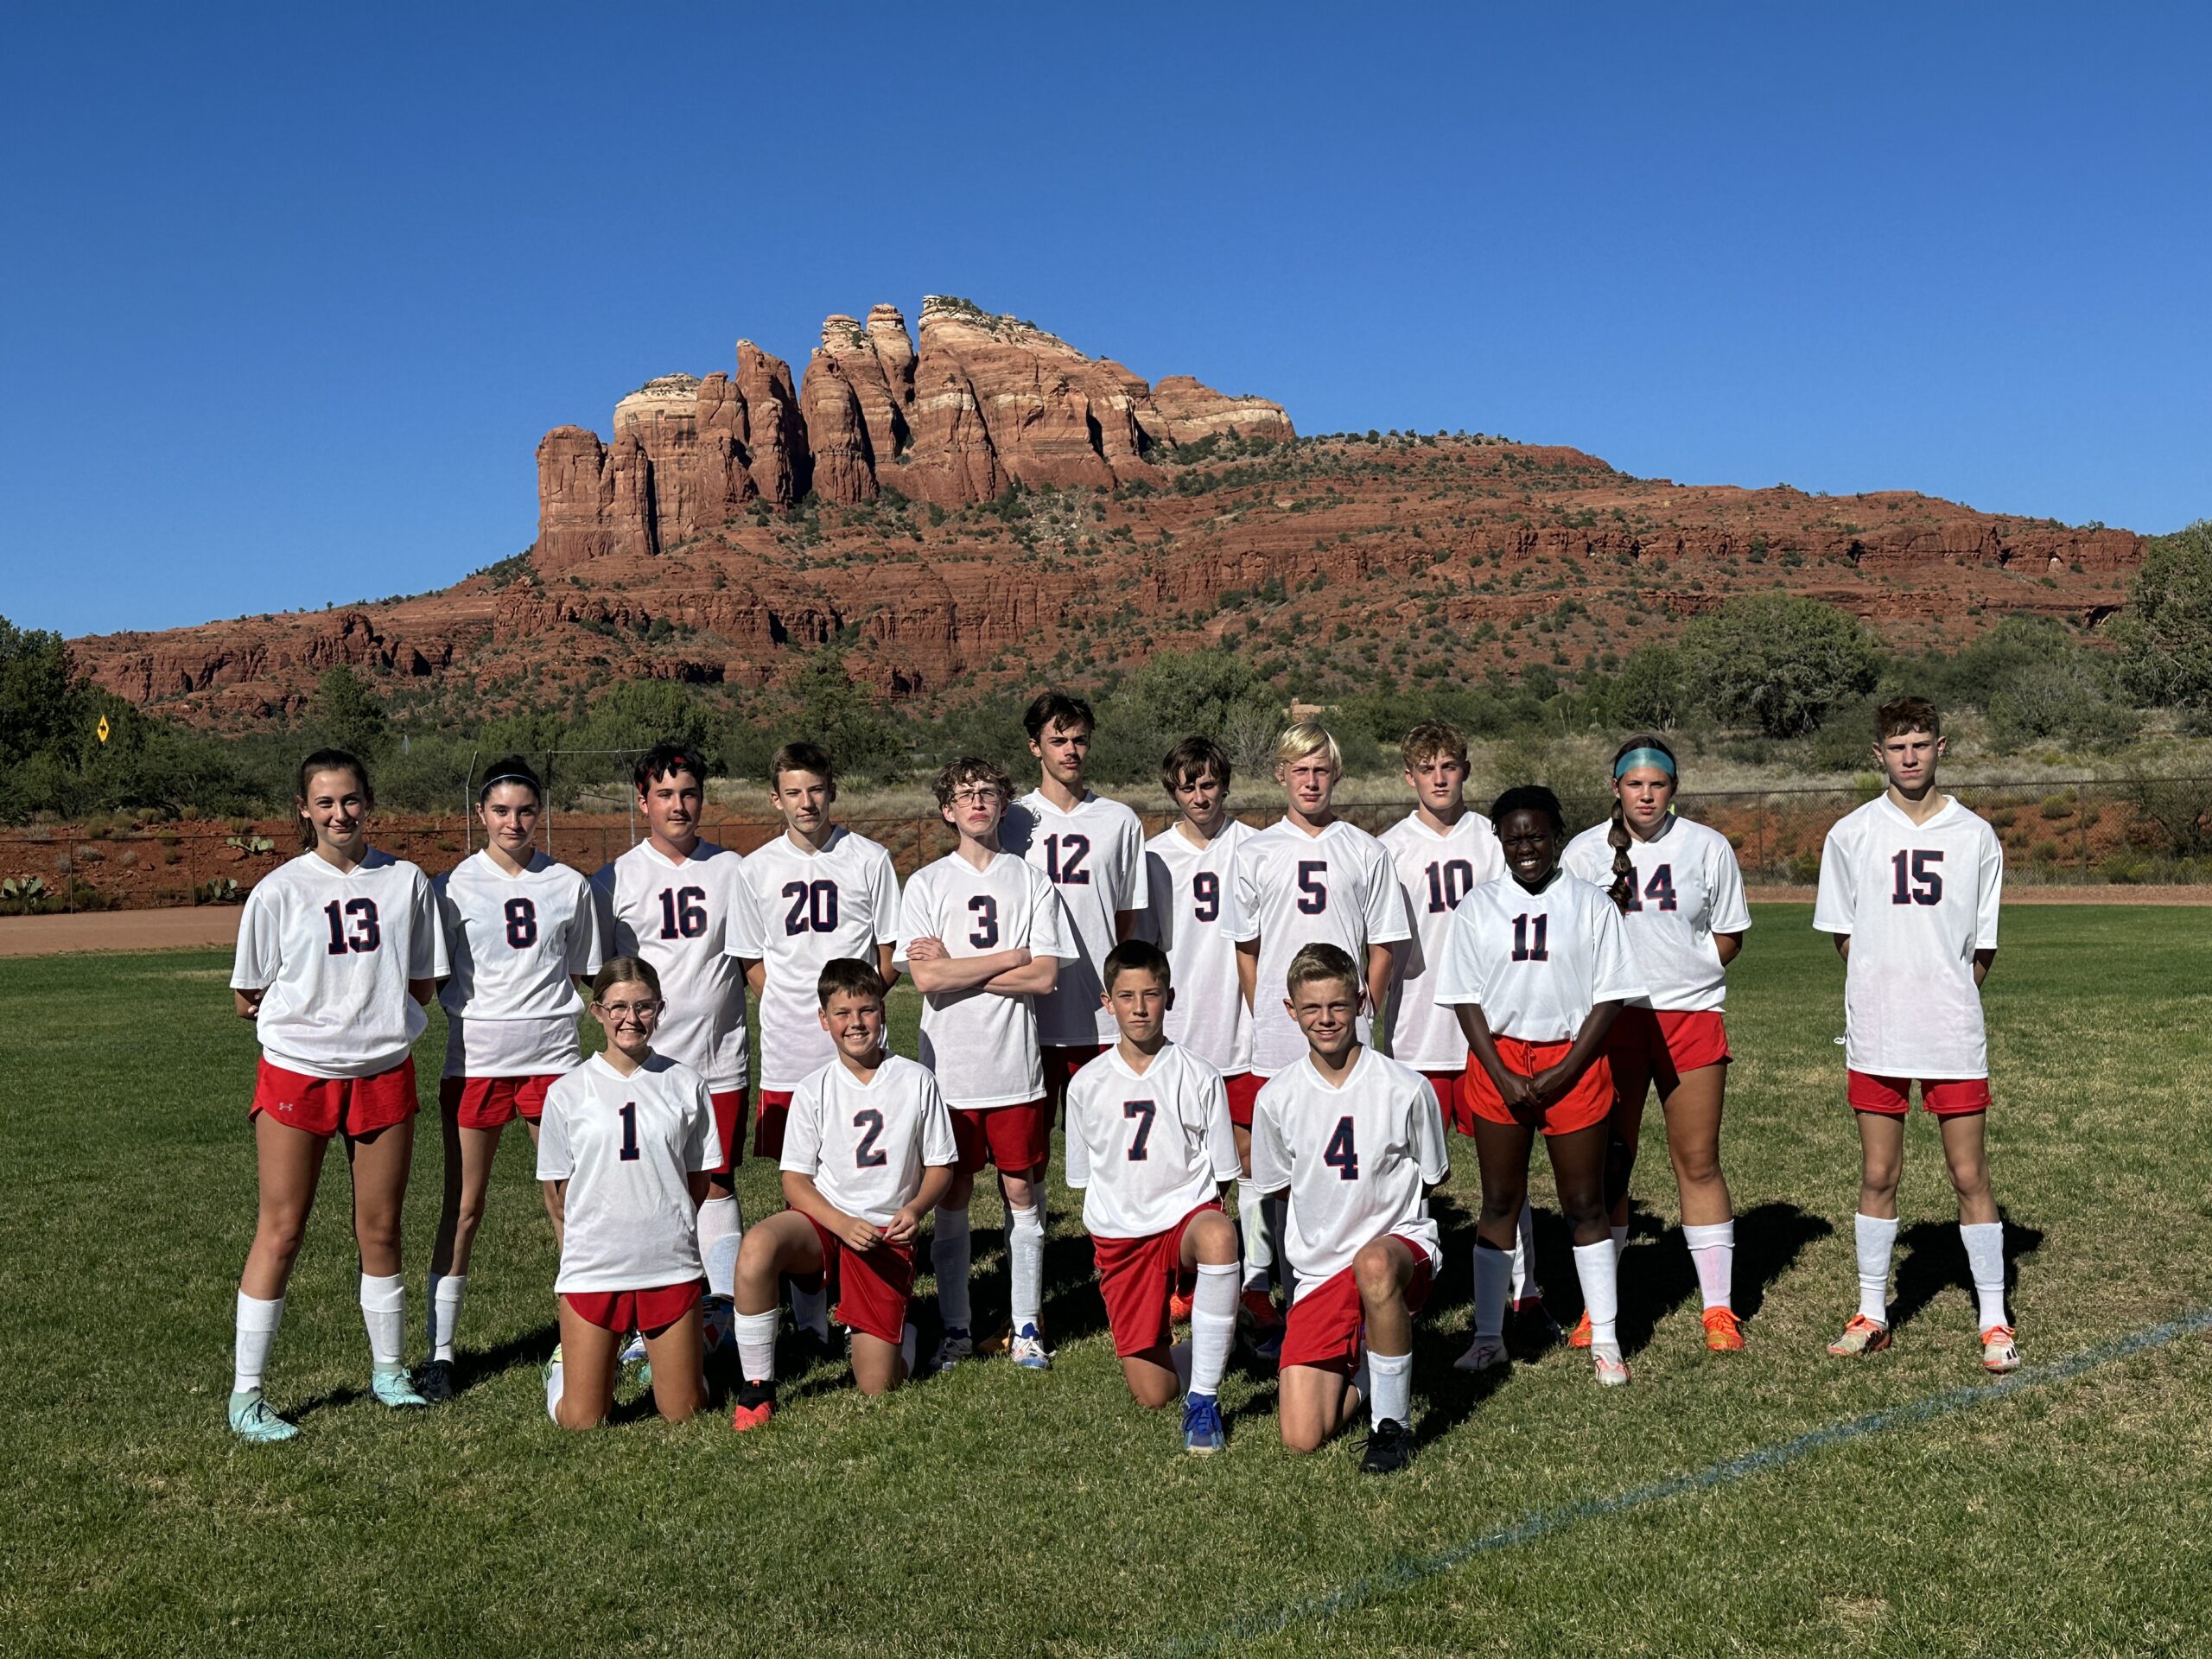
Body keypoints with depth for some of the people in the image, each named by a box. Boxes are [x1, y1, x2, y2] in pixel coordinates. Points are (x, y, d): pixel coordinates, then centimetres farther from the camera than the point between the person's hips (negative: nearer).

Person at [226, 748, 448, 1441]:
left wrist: (368, 1012, -1)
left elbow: (422, 985, 7)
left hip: (384, 1073, 2)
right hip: (296, 1073, -2)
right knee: (281, 1230, 0)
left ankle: (388, 1370, 27)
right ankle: (245, 1394, 10)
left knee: (381, 1230, 10)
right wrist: (319, 1014, -1)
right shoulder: (279, 890, -4)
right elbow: (247, 999, 1)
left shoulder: (407, 882, 2)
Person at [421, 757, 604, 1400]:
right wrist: (474, 1008, -8)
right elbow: (432, 977, 5)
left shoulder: (568, 885, 6)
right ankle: (440, 1352, 13)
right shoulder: (454, 886, 2)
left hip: (551, 1055, 1)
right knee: (463, 1207, 4)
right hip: (474, 1057, -1)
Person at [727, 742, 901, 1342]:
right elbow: (752, 964, 12)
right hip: (788, 1054, 1)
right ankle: (810, 1320, 18)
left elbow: (890, 959, 7)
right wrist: (793, 1008, 0)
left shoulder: (869, 860, 2)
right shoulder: (755, 869, 7)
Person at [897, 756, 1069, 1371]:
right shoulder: (926, 884, 2)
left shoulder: (1032, 881, 4)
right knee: (952, 1197, 7)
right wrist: (1013, 956, -10)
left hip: (1016, 1066, 0)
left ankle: (1027, 1326, 17)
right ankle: (955, 1329, 18)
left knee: (1022, 1191, 6)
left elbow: (1045, 977, -6)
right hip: (950, 1065, 0)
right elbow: (924, 978, -11)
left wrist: (957, 968, -9)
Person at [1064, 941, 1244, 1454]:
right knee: (1151, 1397, -6)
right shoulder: (1087, 1085, 2)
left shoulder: (1199, 1078, -2)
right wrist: (1114, 1225, 4)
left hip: (1185, 1216, -1)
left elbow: (1220, 1175, 4)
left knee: (1218, 1236, -41)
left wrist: (1191, 1219, -6)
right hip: (1120, 1237, 1)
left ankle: (1204, 1397, -27)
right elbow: (1082, 1177, 12)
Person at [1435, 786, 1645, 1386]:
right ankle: (1489, 1335, 16)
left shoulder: (1590, 904, 2)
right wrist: (1503, 1076, -8)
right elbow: (1466, 999, 3)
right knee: (1499, 1201, 7)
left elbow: (1609, 997, -1)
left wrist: (1563, 1072, -10)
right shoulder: (1477, 907, 5)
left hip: (1572, 1061, -1)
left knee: (1585, 1203, 4)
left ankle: (1605, 1341, 14)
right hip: (1498, 1061, 1)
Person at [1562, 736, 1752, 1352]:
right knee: (1605, 1162, 3)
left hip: (1691, 1015, 0)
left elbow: (1729, 936, 10)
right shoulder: (1584, 851, 5)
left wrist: (1684, 971, -2)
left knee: (1699, 1162, 2)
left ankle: (1718, 1308, 12)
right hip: (1611, 1018, 0)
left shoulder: (1707, 847, 5)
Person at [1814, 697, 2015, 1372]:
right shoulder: (1850, 835, 3)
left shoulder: (1976, 836, 3)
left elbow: (1982, 947, 7)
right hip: (1875, 1034, 1)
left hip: (1954, 1035, 0)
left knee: (1970, 1177, 2)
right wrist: (1881, 998, 0)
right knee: (1878, 1176, 8)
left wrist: (1948, 998, 0)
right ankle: (1871, 1314, 18)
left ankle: (1994, 1322, 13)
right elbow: (1845, 936, 8)